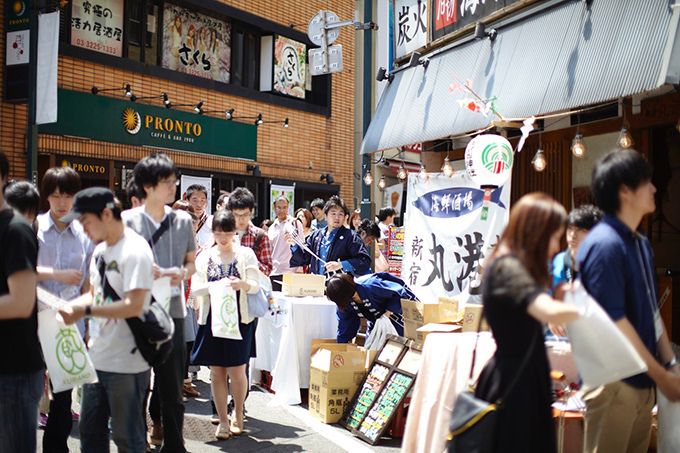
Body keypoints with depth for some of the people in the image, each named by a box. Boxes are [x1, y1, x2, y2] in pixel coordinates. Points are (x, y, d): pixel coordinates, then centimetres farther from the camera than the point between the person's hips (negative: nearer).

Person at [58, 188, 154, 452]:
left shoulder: (134, 251, -17)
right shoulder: (100, 250, 11)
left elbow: (133, 306, -25)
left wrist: (86, 310, -21)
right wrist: (67, 306, 2)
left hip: (126, 362, -9)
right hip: (97, 358, 9)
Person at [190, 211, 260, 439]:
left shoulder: (245, 253, 3)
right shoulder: (205, 256, 8)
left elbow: (255, 285, -3)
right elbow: (195, 286, 0)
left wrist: (243, 284, -25)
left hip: (239, 319, -2)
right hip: (212, 318, 2)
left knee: (237, 371, -3)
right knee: (217, 372, 6)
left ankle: (238, 413, 23)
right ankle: (223, 420, 19)